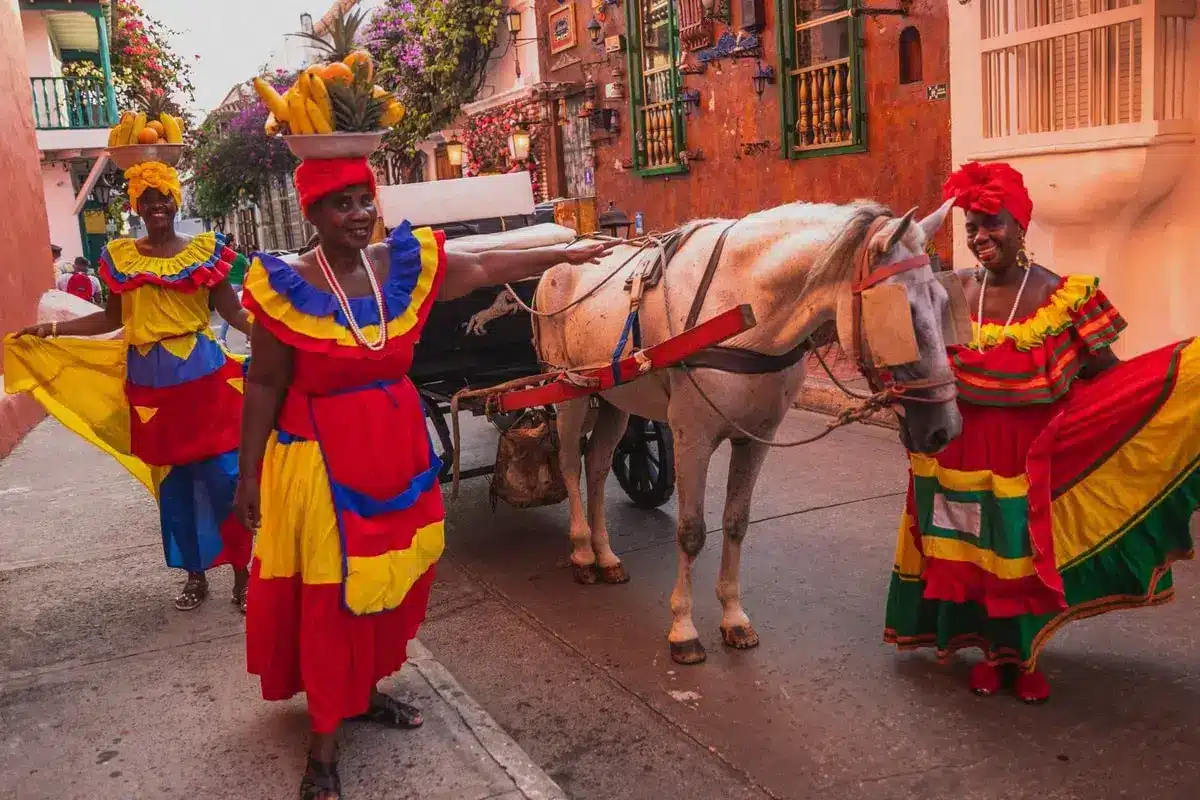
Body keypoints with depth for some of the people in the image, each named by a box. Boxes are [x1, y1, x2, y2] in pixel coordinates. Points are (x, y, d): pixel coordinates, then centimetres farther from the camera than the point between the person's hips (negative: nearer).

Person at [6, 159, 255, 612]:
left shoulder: (205, 250, 0)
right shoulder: (120, 256, 7)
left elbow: (234, 312, -2)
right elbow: (112, 318, 13)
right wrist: (52, 330, 6)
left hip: (203, 377, -3)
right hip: (150, 382, 3)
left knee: (223, 476, -4)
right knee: (172, 480, 10)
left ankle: (242, 571, 11)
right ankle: (195, 575, 24)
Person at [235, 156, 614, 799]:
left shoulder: (406, 264, 0)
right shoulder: (286, 287, -12)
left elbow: (484, 269, 14)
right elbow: (264, 386, -8)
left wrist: (564, 255, 21)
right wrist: (249, 474, -7)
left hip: (398, 453, 5)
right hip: (323, 461, -5)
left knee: (393, 580, 16)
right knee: (329, 597, 2)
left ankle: (365, 691, 39)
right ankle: (323, 744, 16)